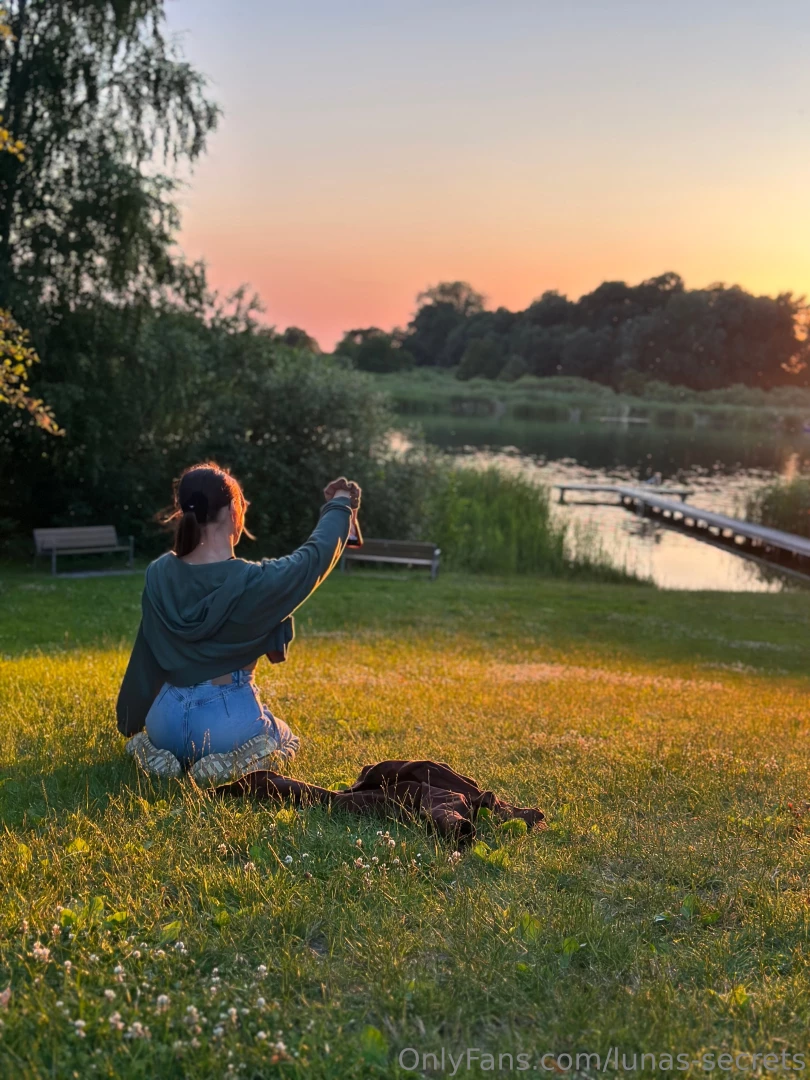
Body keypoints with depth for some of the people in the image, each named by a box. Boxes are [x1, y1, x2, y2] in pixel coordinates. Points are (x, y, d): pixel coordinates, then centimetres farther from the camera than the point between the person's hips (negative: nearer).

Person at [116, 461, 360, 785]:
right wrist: (340, 507, 18)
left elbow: (145, 662, 4)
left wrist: (131, 726, 17)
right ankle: (233, 765, -4)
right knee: (285, 740, 30)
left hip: (168, 720, 5)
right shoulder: (253, 581, -18)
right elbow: (315, 556, 0)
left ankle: (153, 751, 5)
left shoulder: (158, 575, -5)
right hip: (229, 719, -4)